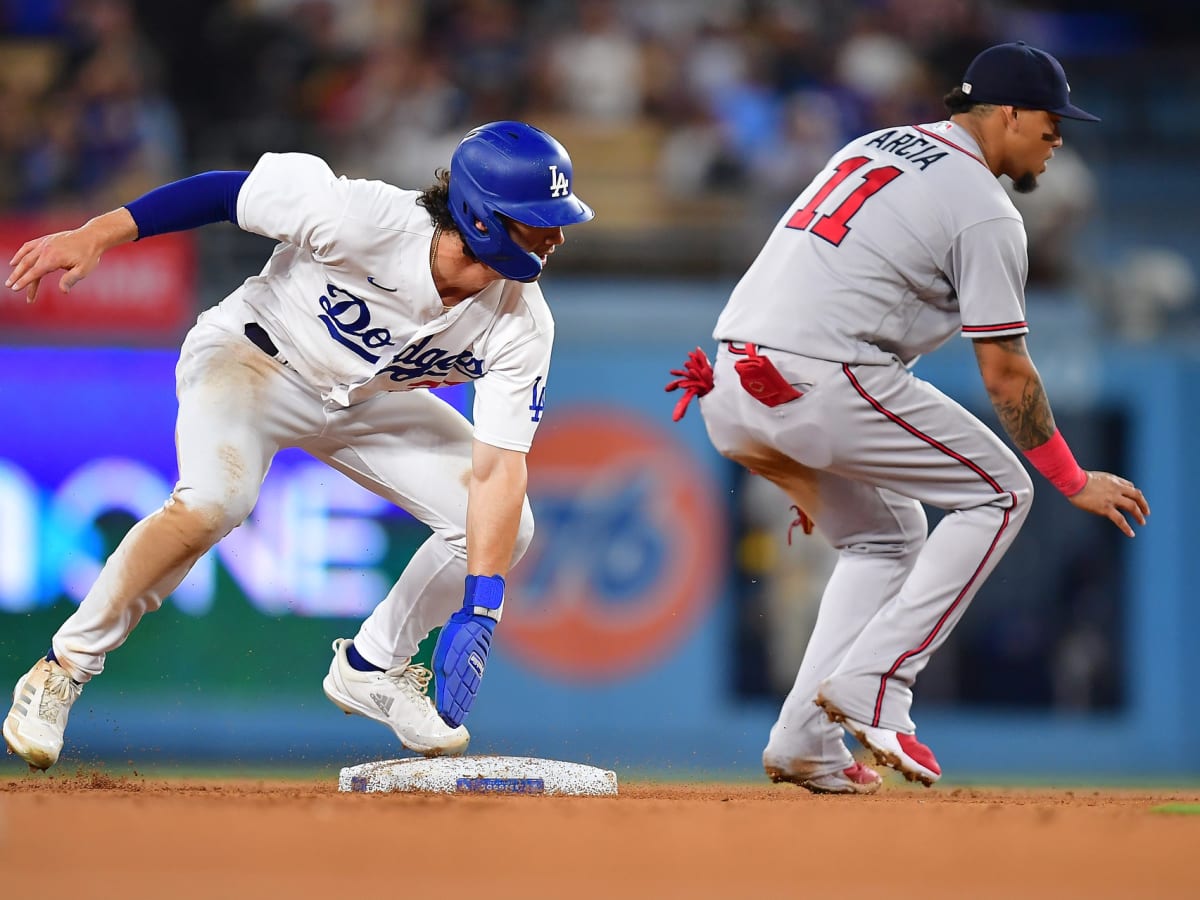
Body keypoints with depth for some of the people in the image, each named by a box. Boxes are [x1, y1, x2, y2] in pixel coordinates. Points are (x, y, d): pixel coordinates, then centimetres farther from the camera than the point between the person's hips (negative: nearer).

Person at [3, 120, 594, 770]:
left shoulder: (522, 326, -22)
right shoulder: (364, 220, -36)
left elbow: (497, 471, -23)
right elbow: (229, 191, -25)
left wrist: (478, 612, -33)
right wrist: (94, 236, -29)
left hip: (369, 399, 5)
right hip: (253, 358, -5)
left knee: (504, 527, -8)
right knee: (211, 502, -34)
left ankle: (371, 668, 16)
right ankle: (61, 671, -18)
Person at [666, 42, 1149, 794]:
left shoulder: (874, 147, 25)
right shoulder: (985, 210, -2)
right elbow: (1005, 371, -3)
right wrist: (1075, 483, 8)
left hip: (729, 392, 8)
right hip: (817, 382, -8)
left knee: (886, 532, 25)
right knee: (997, 493, 7)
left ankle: (806, 742, 13)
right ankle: (871, 686, -4)